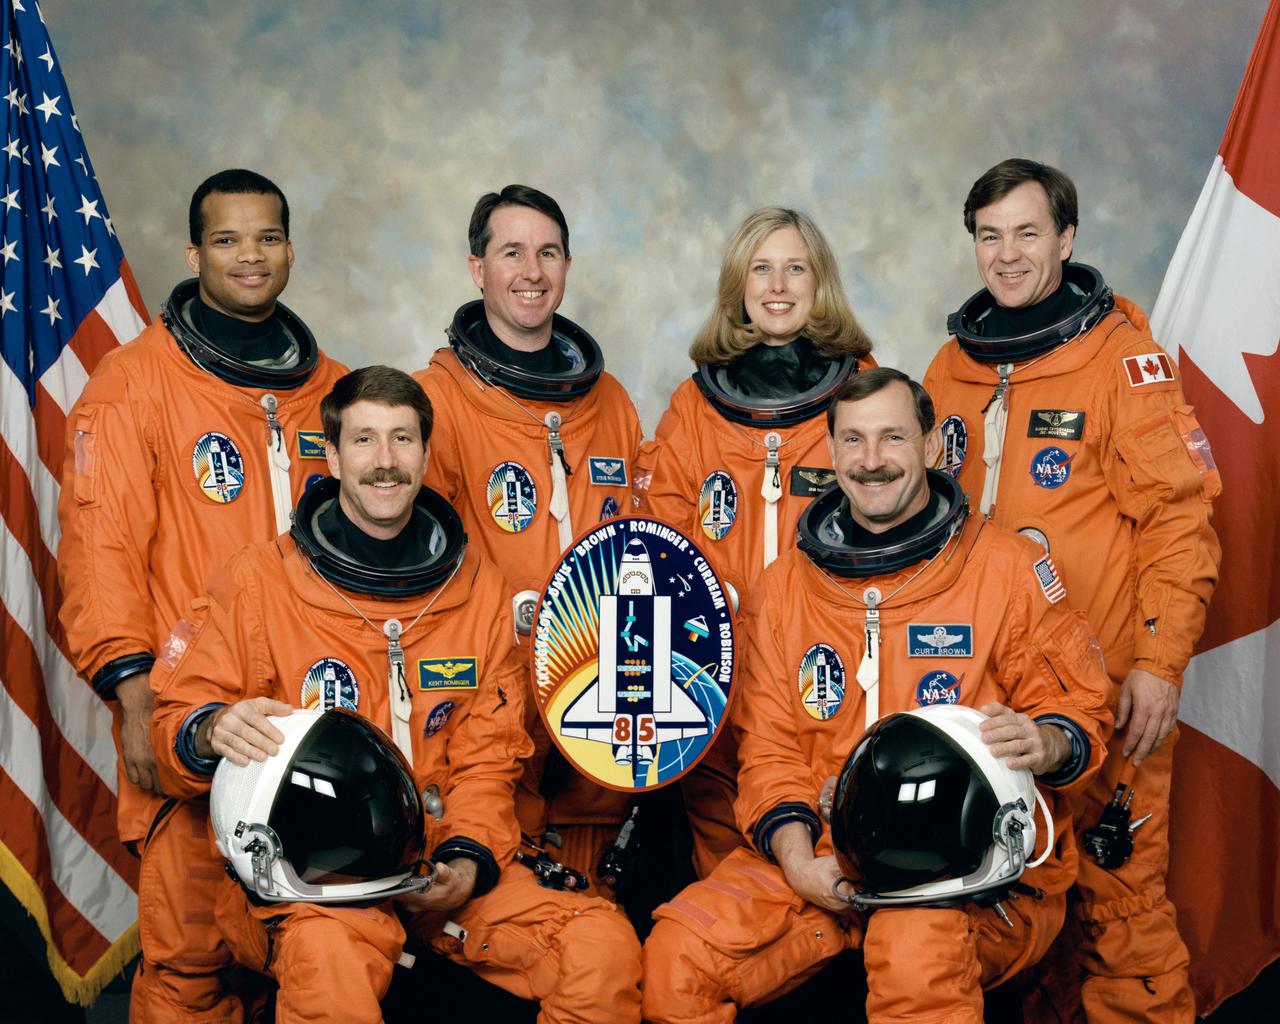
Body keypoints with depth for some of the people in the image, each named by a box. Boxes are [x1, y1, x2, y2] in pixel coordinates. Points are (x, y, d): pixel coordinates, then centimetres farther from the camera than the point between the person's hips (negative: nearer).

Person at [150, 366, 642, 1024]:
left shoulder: (475, 586, 10)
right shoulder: (258, 580, 1)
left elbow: (487, 758, 11)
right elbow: (176, 724, 2)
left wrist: (468, 860, -7)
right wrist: (211, 732, -22)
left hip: (444, 864, 4)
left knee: (604, 948, -18)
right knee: (329, 962, -38)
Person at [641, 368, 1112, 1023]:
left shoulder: (1008, 565, 3)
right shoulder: (783, 586, 13)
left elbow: (1081, 710, 4)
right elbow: (769, 746, 11)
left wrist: (1045, 743, -21)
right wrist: (796, 857, -7)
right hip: (828, 852, 4)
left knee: (917, 952, -37)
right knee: (676, 958, -17)